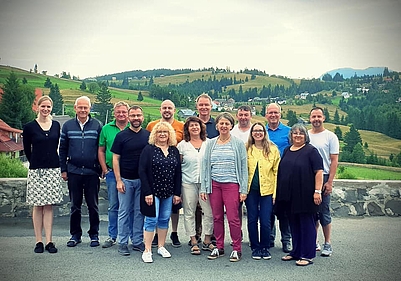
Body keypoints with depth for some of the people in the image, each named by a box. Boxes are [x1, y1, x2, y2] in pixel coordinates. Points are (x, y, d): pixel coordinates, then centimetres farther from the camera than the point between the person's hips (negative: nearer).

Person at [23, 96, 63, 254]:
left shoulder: (56, 125, 7)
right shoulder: (30, 127, -1)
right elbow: (27, 150, 7)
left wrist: (51, 161, 12)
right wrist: (36, 163, 11)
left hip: (53, 169, 2)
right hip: (36, 171, -2)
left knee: (49, 205, 4)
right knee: (37, 206, 3)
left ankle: (49, 241, 7)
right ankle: (38, 241, 10)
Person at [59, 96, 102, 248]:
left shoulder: (97, 125, 2)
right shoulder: (68, 126, 6)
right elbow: (62, 149, 9)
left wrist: (101, 168, 0)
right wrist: (63, 169, 4)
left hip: (92, 172, -1)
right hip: (73, 171, 2)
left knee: (93, 205, 6)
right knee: (75, 205, 10)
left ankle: (94, 234, 18)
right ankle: (75, 235, 21)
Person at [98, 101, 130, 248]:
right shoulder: (106, 129, 6)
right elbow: (101, 150, 10)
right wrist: (105, 170, 3)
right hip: (112, 173, 2)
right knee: (113, 206, 9)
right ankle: (112, 236, 21)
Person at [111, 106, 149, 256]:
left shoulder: (148, 135, 5)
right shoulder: (121, 136, -2)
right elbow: (115, 159, -2)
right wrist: (118, 180, -8)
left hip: (142, 180, 2)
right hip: (126, 179, -2)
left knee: (139, 211, 10)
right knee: (124, 212, 4)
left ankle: (138, 241, 20)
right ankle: (123, 243, 13)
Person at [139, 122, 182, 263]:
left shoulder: (174, 151, 8)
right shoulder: (148, 149, -4)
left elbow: (178, 173, 9)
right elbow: (142, 171, -9)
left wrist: (177, 193, 4)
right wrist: (147, 192, -15)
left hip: (168, 193, 4)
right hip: (153, 191, -4)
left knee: (164, 219, 11)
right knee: (151, 220, -3)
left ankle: (161, 247, 25)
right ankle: (147, 250, 7)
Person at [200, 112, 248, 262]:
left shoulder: (238, 143, 1)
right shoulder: (211, 143, 9)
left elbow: (243, 167, 0)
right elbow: (205, 166, 10)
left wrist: (243, 189, -5)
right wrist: (203, 188, 5)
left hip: (231, 184, -3)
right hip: (214, 184, 3)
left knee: (233, 217, -4)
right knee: (217, 217, 9)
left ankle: (236, 249, 10)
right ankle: (219, 247, 22)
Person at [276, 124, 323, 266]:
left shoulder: (311, 151, -5)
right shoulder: (287, 151, 15)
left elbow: (319, 172, -11)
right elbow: (281, 171, 20)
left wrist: (317, 191, -17)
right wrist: (279, 193, 16)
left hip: (305, 195, -6)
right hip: (289, 195, 7)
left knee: (307, 225, 1)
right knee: (294, 225, 13)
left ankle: (307, 255, 8)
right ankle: (296, 252, 25)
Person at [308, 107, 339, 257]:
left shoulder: (330, 136, -1)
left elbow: (334, 161, -4)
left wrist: (329, 182, -11)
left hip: (323, 178, -3)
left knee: (324, 212, -1)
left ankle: (327, 244, 9)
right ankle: (313, 241, 19)